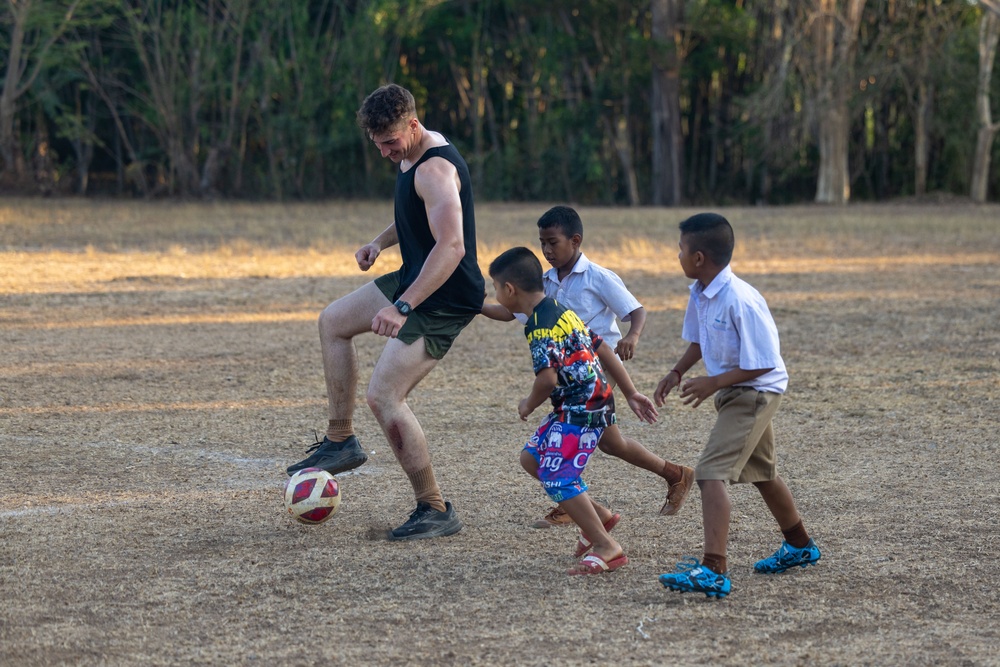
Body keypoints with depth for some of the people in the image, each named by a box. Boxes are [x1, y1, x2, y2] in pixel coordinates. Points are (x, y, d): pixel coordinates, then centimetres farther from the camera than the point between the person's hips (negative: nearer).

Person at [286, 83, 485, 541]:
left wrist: (403, 307, -42)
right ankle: (341, 442, 28)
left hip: (446, 299, -11)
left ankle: (435, 511, -8)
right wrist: (380, 242, 9)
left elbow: (451, 246, -37)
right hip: (415, 280, 11)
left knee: (383, 396, -16)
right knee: (332, 322, 23)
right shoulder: (410, 154, 6)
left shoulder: (435, 169, -26)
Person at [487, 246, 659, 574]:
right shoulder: (561, 311, 14)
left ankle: (607, 547, -7)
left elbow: (548, 377, -27)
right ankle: (598, 516, 21)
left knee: (557, 479, -11)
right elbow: (603, 350, 16)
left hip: (579, 411, -11)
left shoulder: (539, 326, -17)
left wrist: (529, 404, -6)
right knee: (531, 457, 17)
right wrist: (631, 394, 19)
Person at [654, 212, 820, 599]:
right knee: (760, 473, 26)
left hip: (754, 392, -10)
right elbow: (699, 340, 16)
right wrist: (677, 373, 0)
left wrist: (713, 383, -24)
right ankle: (800, 546, 47)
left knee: (712, 472, -22)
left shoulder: (741, 301, -28)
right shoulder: (700, 294, -2)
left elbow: (763, 363, -24)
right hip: (732, 392, 10)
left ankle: (713, 571, -30)